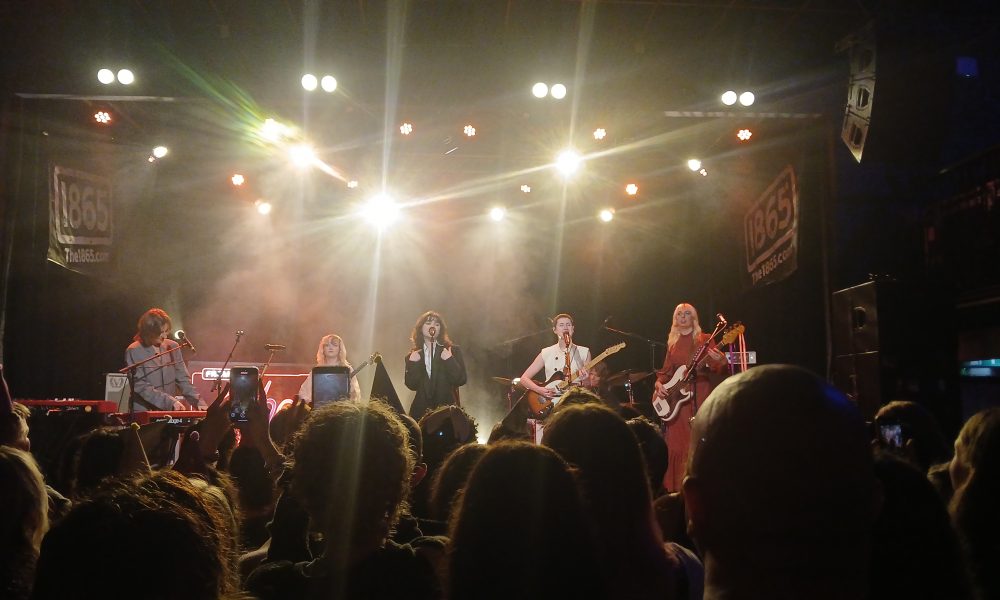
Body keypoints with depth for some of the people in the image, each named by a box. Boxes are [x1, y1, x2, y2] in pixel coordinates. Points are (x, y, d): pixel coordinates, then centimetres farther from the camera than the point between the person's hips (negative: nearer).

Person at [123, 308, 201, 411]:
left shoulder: (173, 347, 7)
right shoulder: (133, 352, -6)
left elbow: (183, 379, 8)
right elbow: (141, 387, -11)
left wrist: (199, 403, -5)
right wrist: (170, 401, -20)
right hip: (143, 413, -4)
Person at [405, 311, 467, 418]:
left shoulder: (453, 350, 4)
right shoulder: (413, 355, 10)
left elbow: (461, 380, -3)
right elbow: (411, 385, 3)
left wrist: (450, 360, -14)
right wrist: (412, 364, -9)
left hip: (447, 407, -2)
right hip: (421, 409, 2)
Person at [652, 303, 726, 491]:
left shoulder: (704, 339, 3)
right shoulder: (673, 344, 15)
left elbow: (713, 368, -5)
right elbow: (666, 370, 17)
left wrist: (719, 361, -27)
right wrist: (659, 383, -2)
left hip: (699, 393, -4)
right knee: (677, 441, 4)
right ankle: (678, 486, 12)